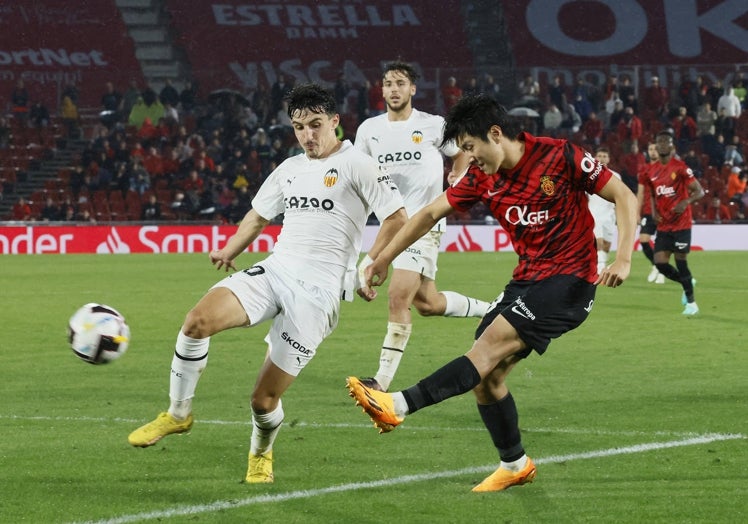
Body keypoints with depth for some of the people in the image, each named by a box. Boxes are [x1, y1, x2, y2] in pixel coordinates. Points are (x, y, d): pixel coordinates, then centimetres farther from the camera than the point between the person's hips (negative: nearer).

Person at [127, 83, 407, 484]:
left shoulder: (356, 166, -4)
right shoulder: (289, 170, 17)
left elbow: (397, 219, -6)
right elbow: (258, 215, 31)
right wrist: (230, 251, 21)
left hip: (318, 292, -6)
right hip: (274, 271, 6)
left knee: (265, 397, -5)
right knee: (199, 319, -22)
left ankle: (261, 455, 29)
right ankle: (178, 413, -5)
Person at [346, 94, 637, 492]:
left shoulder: (561, 157, -13)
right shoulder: (482, 178, 5)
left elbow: (624, 197, -10)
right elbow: (431, 213, 11)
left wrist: (623, 259, -20)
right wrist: (385, 258, 8)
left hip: (569, 280, -7)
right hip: (528, 279, 7)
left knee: (489, 348, -21)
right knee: (487, 376, 0)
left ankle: (400, 406, -30)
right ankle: (514, 464, 17)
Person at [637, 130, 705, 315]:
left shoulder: (680, 168, -9)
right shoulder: (651, 171, 7)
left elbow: (699, 191, -9)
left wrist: (686, 202, -27)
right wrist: (654, 211, 2)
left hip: (681, 223, -6)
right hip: (663, 225, 6)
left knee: (680, 261, -7)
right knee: (660, 263, -2)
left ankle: (691, 303, 7)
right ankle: (687, 282, 26)